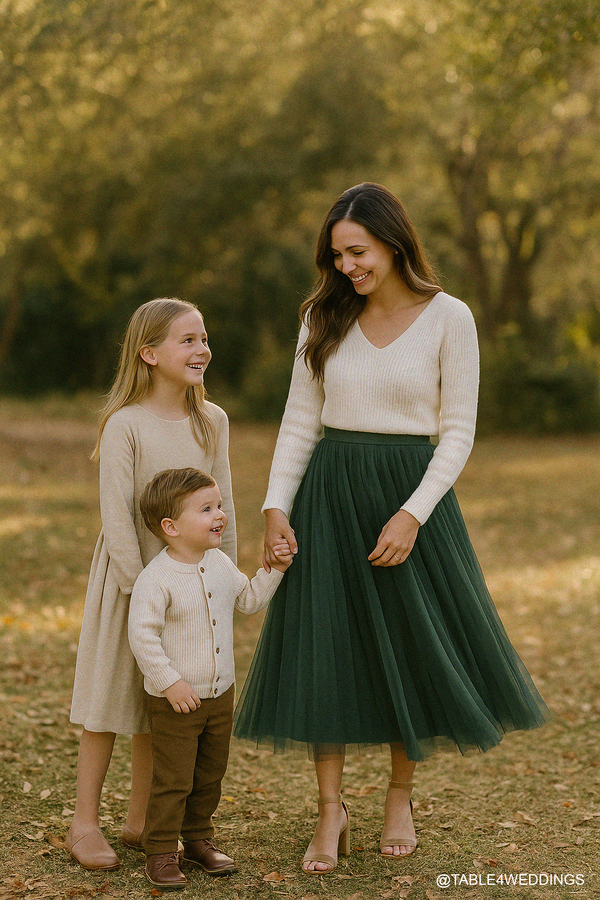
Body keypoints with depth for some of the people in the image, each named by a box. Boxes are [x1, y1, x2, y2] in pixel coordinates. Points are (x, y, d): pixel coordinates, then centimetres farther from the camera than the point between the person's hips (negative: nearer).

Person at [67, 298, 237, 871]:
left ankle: (139, 823, 24)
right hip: (129, 579, -5)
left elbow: (222, 508, 6)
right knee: (111, 700, 3)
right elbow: (116, 518, -15)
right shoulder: (125, 425, -14)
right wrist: (139, 588, -17)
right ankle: (85, 824, 15)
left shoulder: (212, 421, 1)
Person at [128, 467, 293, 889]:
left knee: (210, 775, 18)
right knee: (173, 779, -1)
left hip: (220, 695, 7)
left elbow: (249, 599, 18)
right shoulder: (157, 578, -21)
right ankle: (161, 851, 12)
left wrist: (275, 569, 4)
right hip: (174, 700, -7)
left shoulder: (220, 563, 3)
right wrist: (170, 683, -23)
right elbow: (142, 635, -22)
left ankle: (198, 838, 34)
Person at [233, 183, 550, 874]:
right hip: (329, 492, 2)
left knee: (414, 647, 6)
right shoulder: (324, 317, 4)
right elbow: (300, 420, 6)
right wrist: (276, 507, -6)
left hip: (410, 488, -2)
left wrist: (413, 515, -16)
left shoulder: (448, 318, -6)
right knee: (323, 650, 1)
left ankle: (400, 797, 28)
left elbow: (458, 431, -6)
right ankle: (331, 811, 12)